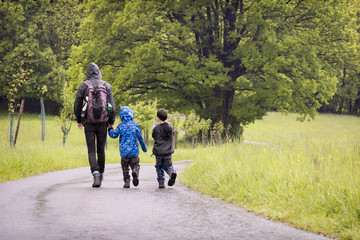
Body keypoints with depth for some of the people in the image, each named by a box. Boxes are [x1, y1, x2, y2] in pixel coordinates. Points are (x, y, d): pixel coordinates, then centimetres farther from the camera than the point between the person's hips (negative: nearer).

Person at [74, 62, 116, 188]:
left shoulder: (83, 86, 0)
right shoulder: (107, 86, 4)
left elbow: (77, 105, 3)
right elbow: (112, 106, 2)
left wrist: (79, 120, 18)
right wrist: (111, 122, 12)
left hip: (89, 123, -1)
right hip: (102, 123, 1)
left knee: (91, 151, 0)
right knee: (101, 150, 14)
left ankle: (96, 174, -19)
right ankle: (101, 174, 22)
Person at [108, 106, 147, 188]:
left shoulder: (120, 126, -1)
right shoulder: (135, 125, -1)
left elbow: (113, 135, 9)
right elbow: (140, 137, 2)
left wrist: (110, 129, 30)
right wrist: (143, 147, 14)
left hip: (124, 151, 0)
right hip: (134, 151, 0)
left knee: (125, 167, 13)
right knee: (135, 165, 10)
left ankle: (127, 181, 0)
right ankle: (135, 172, -23)